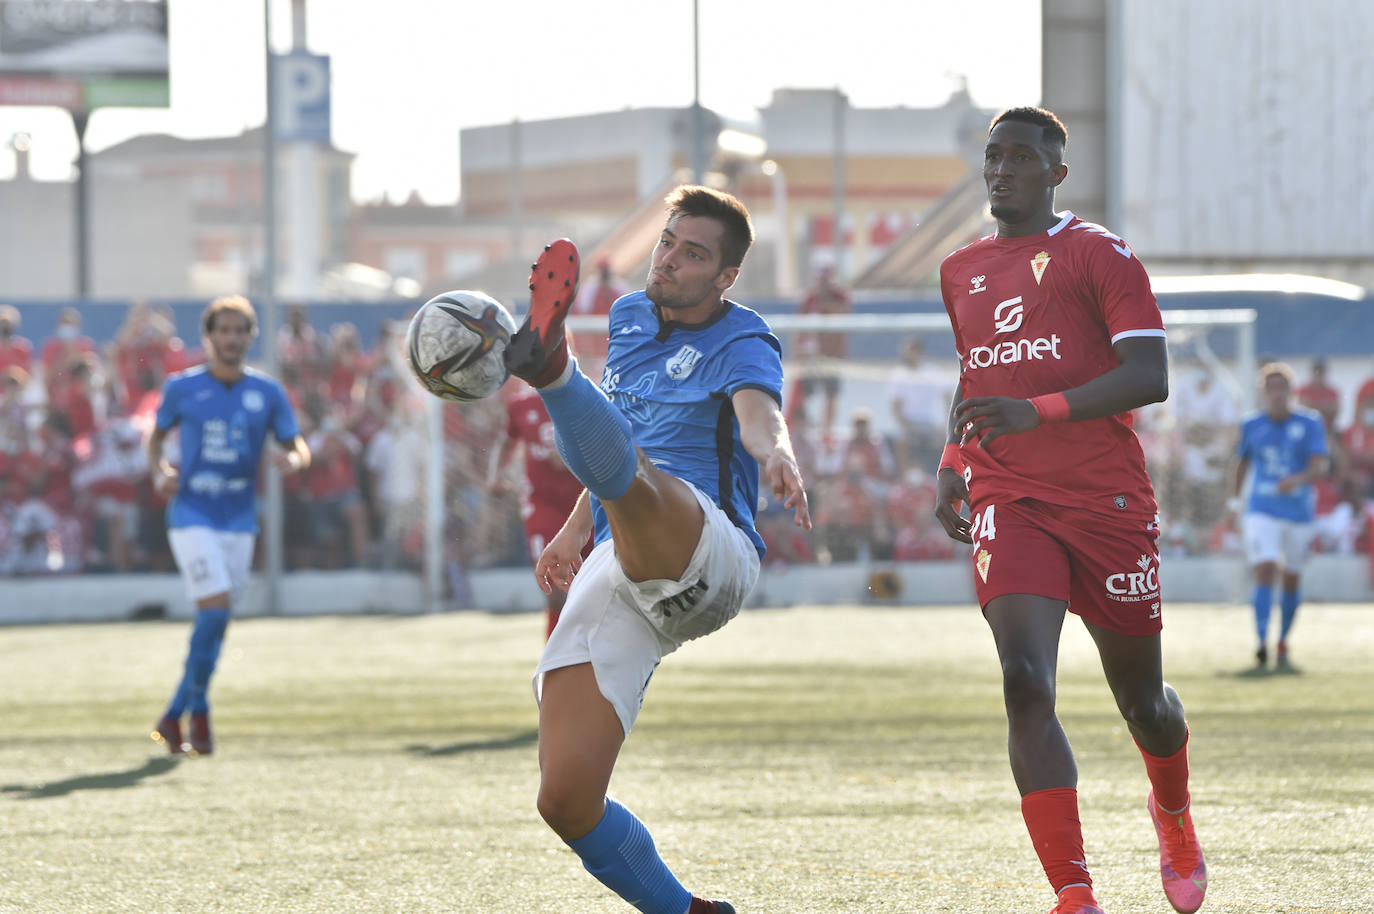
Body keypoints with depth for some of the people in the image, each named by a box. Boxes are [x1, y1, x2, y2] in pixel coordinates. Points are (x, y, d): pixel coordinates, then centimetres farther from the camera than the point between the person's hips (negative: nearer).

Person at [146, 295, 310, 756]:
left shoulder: (268, 393, 5)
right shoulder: (182, 387, 1)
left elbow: (299, 448, 7)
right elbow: (156, 435, 14)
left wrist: (292, 460, -18)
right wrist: (158, 474, -6)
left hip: (239, 519, 3)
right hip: (191, 514, -3)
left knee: (215, 622, 5)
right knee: (216, 608, -18)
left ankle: (175, 714, 18)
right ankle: (199, 712, -5)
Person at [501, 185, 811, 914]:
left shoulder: (741, 342, 3)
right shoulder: (629, 319, 24)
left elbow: (758, 413, -22)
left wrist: (776, 456, -44)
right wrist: (574, 531, 43)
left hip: (705, 558, -6)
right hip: (613, 576, 6)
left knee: (622, 472, -41)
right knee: (566, 800, -8)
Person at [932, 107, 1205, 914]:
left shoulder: (1100, 255, -4)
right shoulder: (962, 272, 15)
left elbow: (1149, 378, -13)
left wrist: (1037, 411, -23)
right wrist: (953, 463, 13)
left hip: (1108, 499, -3)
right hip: (1009, 506, 3)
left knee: (1141, 698, 9)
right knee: (1027, 683, -20)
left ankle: (1174, 813, 46)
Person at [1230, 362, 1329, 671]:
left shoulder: (1310, 423, -2)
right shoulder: (1252, 425, 3)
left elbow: (1319, 467, -12)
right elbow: (1241, 465, 15)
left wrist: (1298, 479, -32)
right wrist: (1235, 504, 12)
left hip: (1298, 513, 1)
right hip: (1262, 512, -1)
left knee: (1292, 581, 9)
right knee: (1264, 573, -18)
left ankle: (1283, 644, 27)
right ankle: (1262, 645, -24)